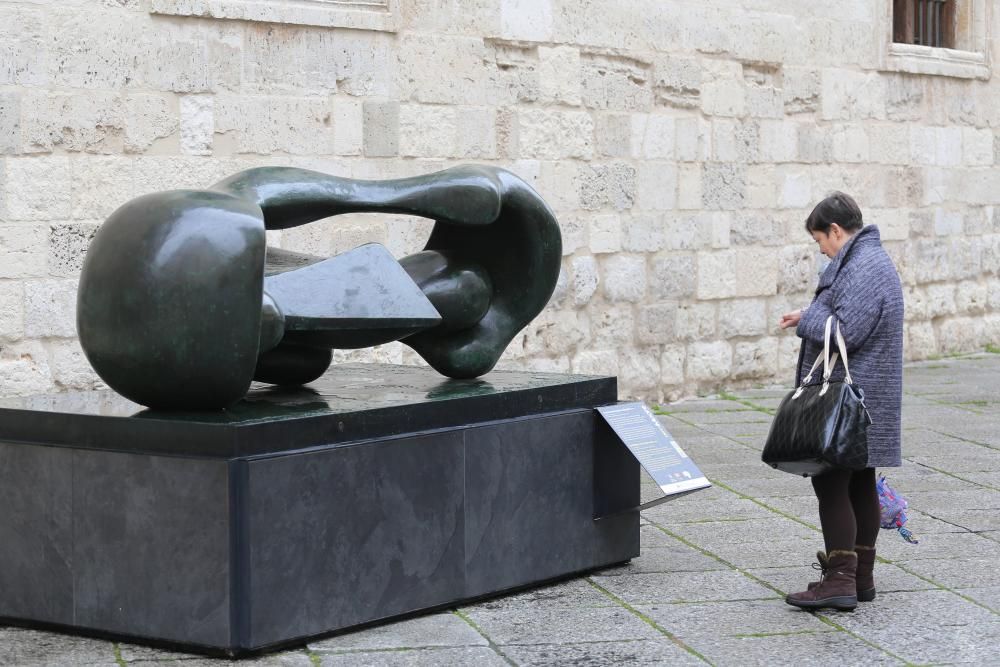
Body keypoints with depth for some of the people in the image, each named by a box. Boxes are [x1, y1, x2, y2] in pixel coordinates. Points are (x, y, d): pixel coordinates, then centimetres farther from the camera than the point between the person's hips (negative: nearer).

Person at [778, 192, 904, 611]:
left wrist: (806, 319, -9)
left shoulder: (862, 269, -18)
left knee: (831, 484, -9)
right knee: (859, 486, 13)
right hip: (866, 399, 11)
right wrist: (809, 318, 11)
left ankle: (839, 580, -11)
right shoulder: (873, 260, 17)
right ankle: (860, 577, 20)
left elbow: (843, 332, -25)